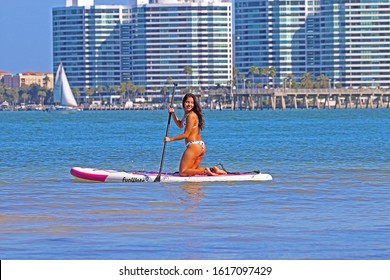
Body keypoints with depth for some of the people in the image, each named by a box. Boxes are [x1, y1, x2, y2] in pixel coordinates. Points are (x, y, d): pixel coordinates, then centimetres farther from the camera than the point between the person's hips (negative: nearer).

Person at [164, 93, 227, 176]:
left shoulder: (191, 116, -13)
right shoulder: (187, 114, 17)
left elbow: (186, 135, -13)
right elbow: (180, 125, 34)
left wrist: (170, 139, -6)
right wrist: (173, 114, 21)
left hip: (193, 146, -10)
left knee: (183, 172, -8)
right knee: (192, 170, 19)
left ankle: (205, 171, -17)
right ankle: (212, 170, 5)